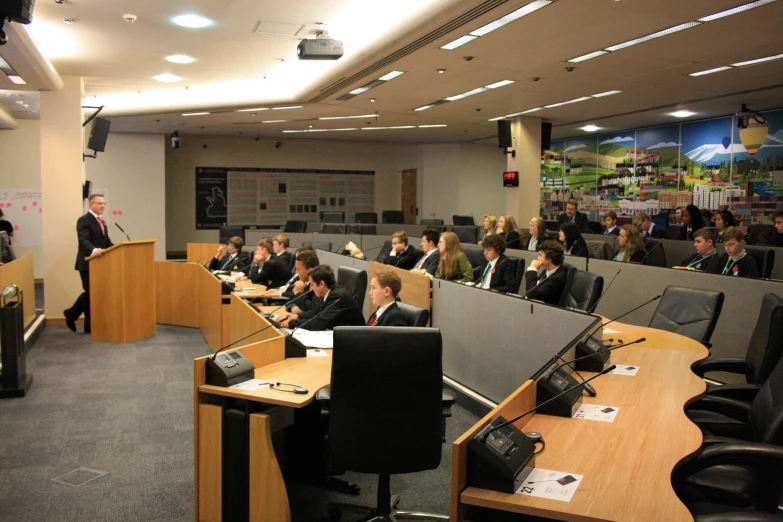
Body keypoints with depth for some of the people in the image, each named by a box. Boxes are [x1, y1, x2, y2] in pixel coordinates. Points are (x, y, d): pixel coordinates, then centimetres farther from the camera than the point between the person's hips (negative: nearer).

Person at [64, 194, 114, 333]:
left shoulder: (103, 222, 20)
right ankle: (71, 314, 15)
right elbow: (83, 240, -22)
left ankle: (90, 326, 12)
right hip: (88, 263, -8)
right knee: (90, 292, -7)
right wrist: (93, 250, -40)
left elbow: (107, 242, 18)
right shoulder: (84, 221, -8)